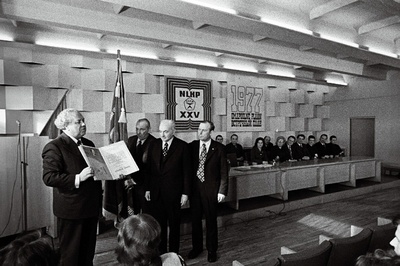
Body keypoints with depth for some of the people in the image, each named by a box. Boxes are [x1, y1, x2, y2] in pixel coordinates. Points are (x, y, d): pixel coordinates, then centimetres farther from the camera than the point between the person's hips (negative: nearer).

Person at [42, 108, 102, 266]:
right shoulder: (54, 147, -11)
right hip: (71, 210, -6)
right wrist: (78, 178, -28)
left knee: (88, 252, 19)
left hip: (91, 207, 7)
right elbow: (49, 177, -21)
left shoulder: (89, 144, 11)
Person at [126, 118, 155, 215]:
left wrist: (135, 180, -14)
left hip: (144, 184, -5)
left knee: (146, 213, 3)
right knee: (133, 211, 8)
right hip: (131, 182, 5)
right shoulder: (131, 140, 10)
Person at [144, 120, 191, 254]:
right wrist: (147, 188, 5)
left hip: (173, 192, -3)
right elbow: (149, 168, 7)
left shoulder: (182, 146, -7)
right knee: (158, 223, 11)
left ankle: (173, 252, 28)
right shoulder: (154, 144, 4)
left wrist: (185, 193, -7)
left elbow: (186, 171, -6)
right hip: (156, 192, 3)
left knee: (174, 224, 12)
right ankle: (160, 252, 28)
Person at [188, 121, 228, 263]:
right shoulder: (191, 146, 1)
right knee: (195, 220, 14)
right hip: (194, 188, 3)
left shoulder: (219, 148, -5)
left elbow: (224, 171, -4)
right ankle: (197, 247, 35)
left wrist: (222, 191, -8)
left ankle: (212, 250, 29)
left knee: (211, 221, 10)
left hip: (211, 190, -2)